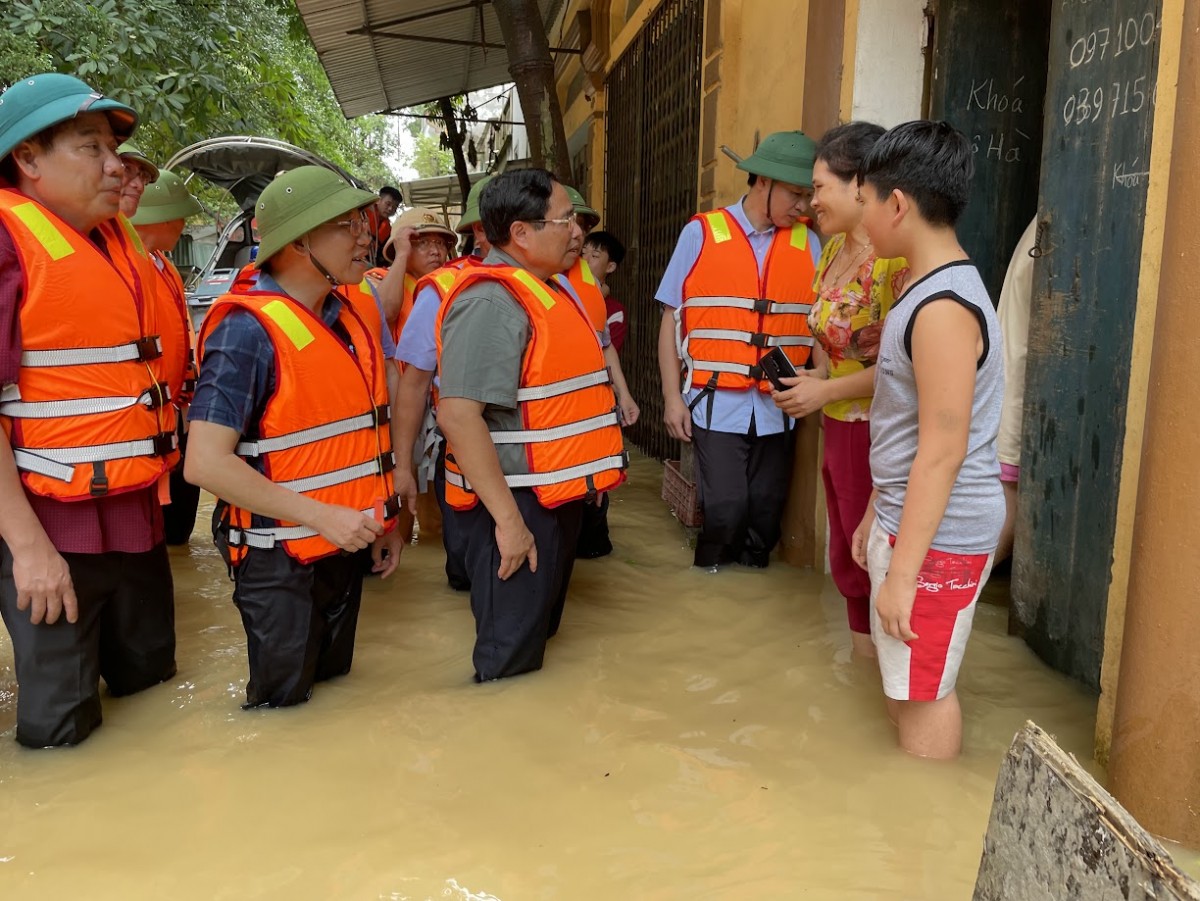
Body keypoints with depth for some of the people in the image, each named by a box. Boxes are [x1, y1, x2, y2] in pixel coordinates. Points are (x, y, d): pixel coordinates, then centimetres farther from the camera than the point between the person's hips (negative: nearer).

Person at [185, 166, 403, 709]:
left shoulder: (353, 313, 4)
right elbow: (205, 463, -25)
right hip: (281, 564, -7)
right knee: (282, 710, 9)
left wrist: (381, 520, 12)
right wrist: (321, 516, -25)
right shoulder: (249, 330, -20)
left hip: (344, 548, 7)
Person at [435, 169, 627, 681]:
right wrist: (507, 518, -27)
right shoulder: (491, 301, -20)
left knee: (538, 636, 23)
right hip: (516, 504, -10)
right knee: (509, 664, 3)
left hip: (554, 497, 10)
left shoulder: (542, 290, 12)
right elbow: (458, 414, -28)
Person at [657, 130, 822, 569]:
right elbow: (671, 319, 1)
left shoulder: (808, 244, 6)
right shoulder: (702, 233, -1)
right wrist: (672, 397, -3)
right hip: (718, 403, -3)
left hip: (777, 407, 3)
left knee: (766, 513, 9)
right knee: (725, 509, -5)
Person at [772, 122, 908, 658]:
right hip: (838, 428, 9)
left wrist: (826, 391, -16)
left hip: (877, 432, -9)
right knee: (846, 561, 19)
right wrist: (814, 378, 4)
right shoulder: (834, 249, 10)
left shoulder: (897, 257, -19)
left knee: (875, 567, 3)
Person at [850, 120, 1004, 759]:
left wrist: (902, 572, -21)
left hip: (938, 537, -10)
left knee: (922, 692, 3)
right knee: (900, 680, 20)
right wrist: (876, 514, 20)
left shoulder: (943, 308, -21)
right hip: (905, 518, 10)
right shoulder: (928, 288, 10)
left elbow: (943, 452, -23)